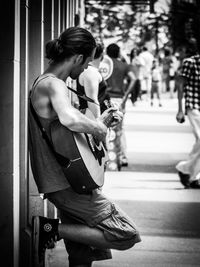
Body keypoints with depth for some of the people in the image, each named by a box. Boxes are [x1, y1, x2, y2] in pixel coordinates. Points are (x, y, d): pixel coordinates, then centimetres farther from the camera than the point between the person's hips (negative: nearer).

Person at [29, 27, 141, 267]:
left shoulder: (43, 82, 15)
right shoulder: (53, 85, -17)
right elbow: (70, 120, -39)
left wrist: (98, 121, 23)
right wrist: (98, 129, -20)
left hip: (68, 183, 11)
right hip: (67, 184, -11)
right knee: (126, 235, -8)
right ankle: (50, 230, -9)